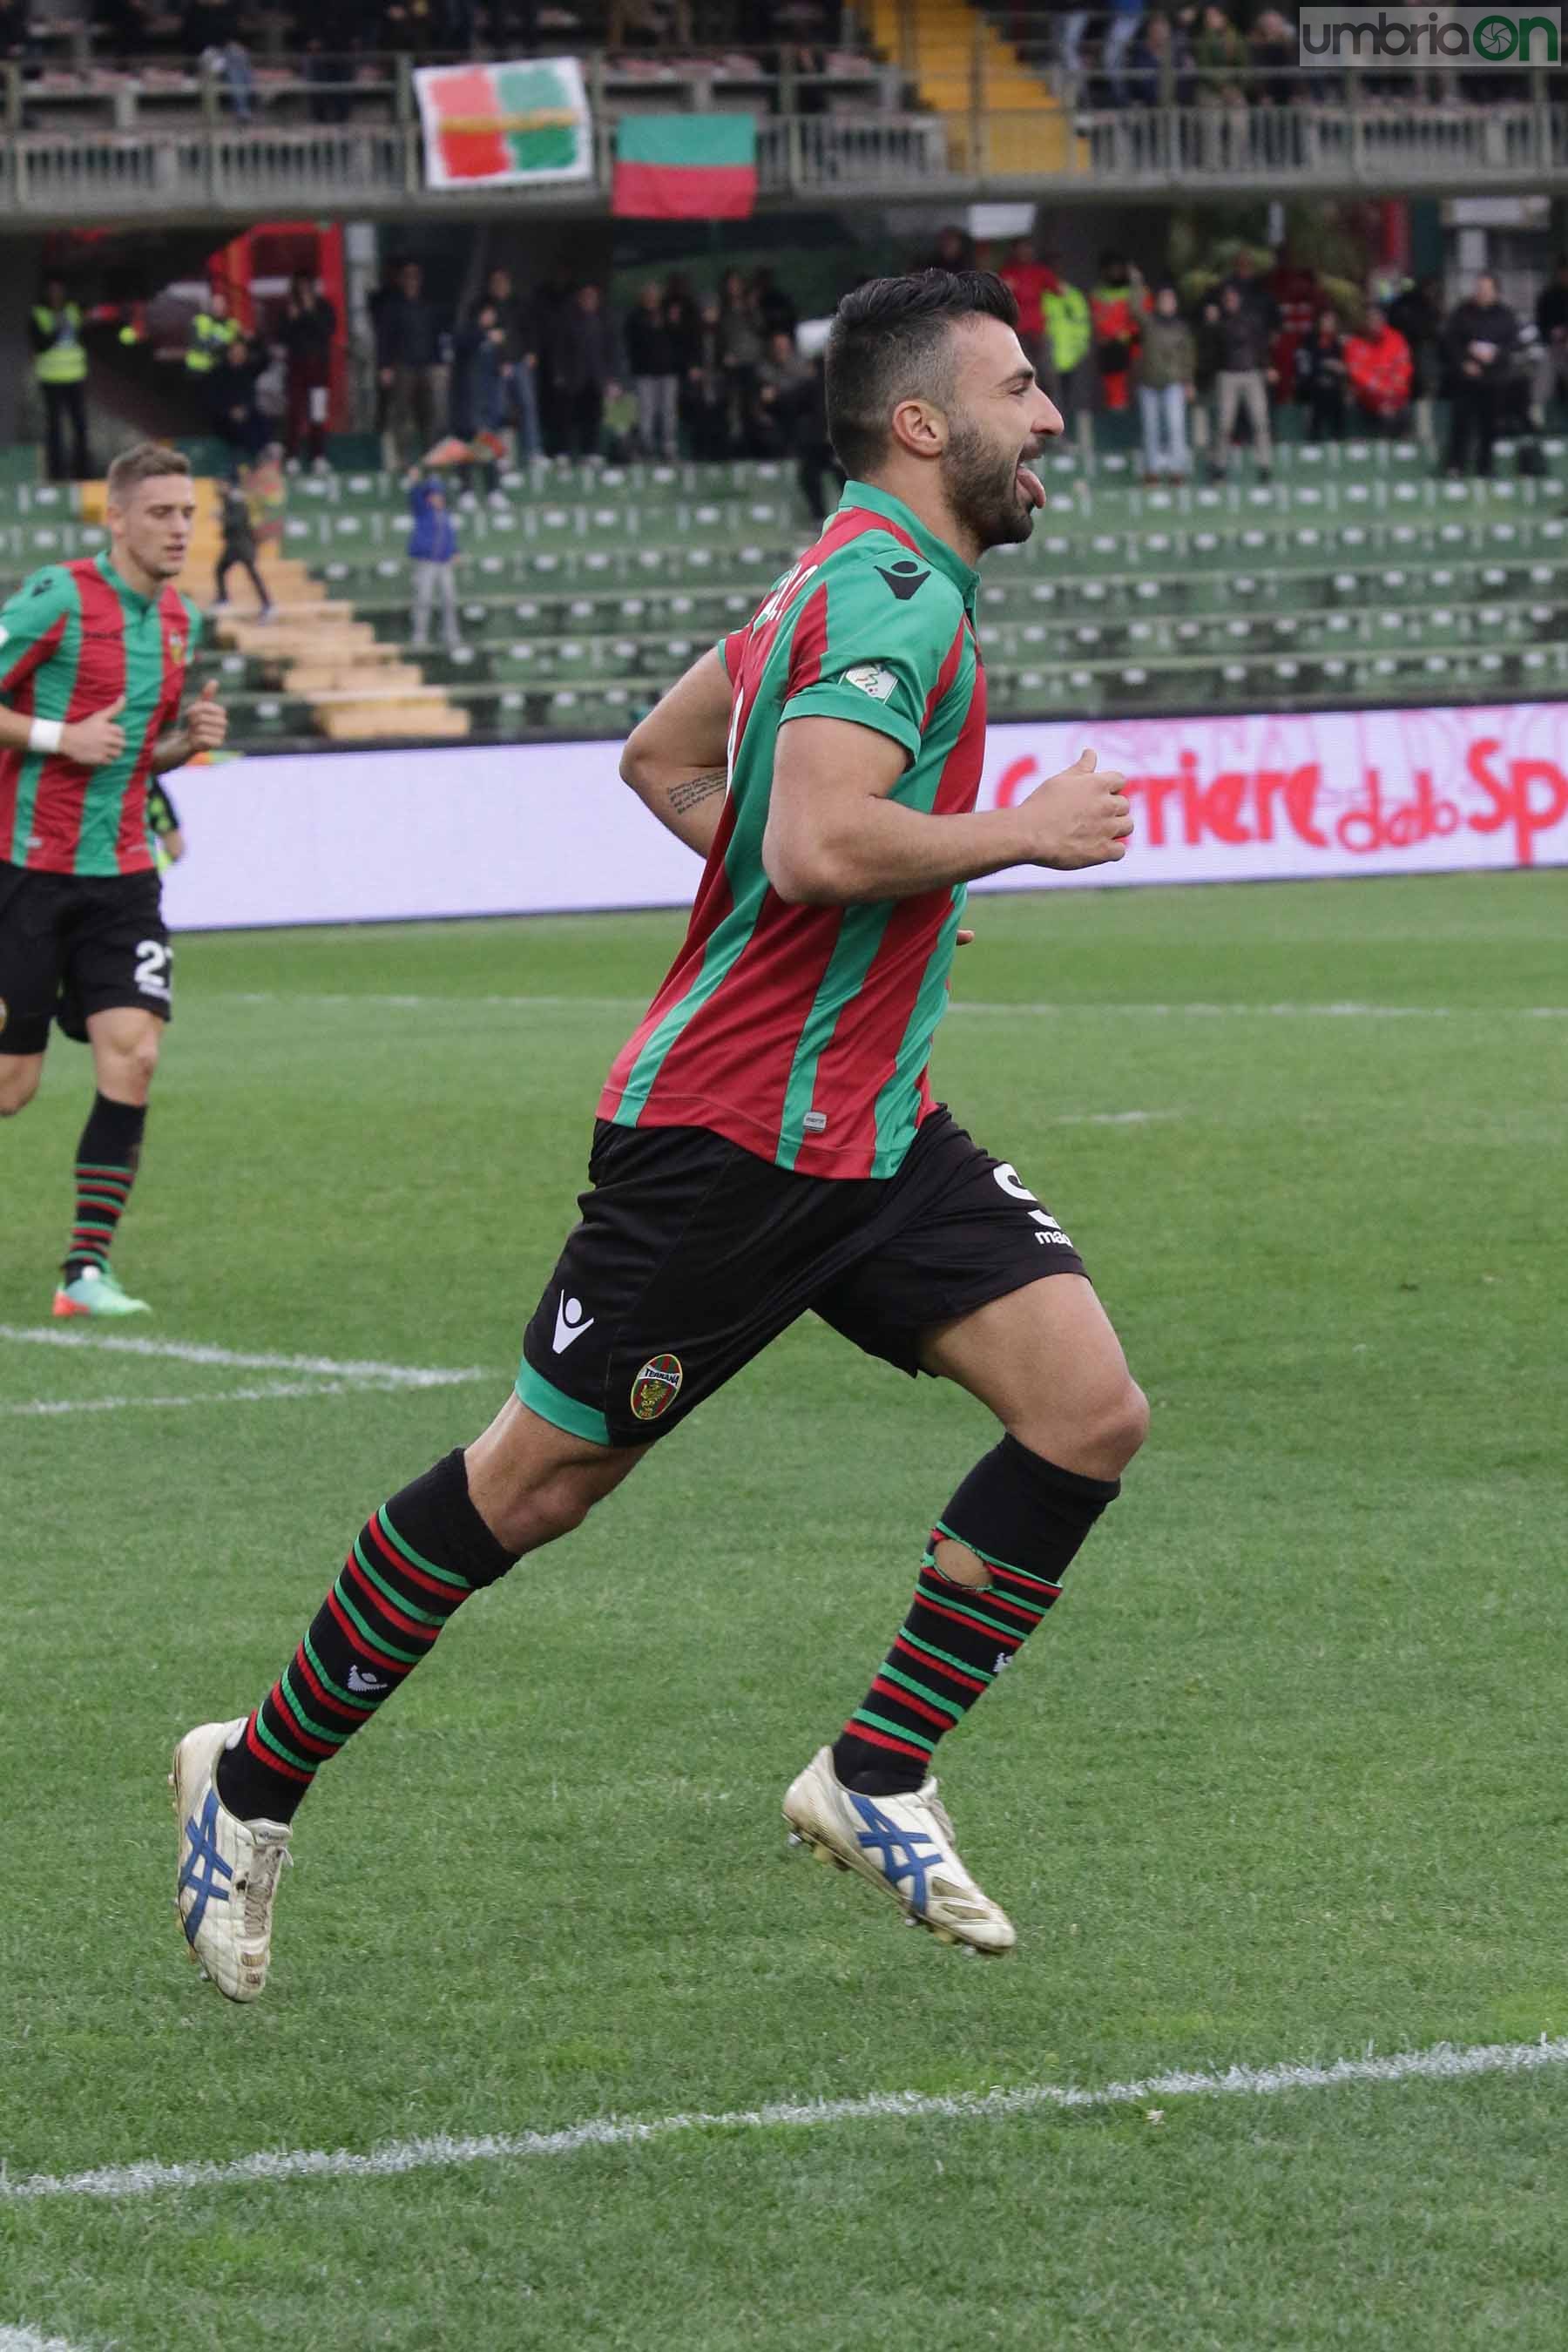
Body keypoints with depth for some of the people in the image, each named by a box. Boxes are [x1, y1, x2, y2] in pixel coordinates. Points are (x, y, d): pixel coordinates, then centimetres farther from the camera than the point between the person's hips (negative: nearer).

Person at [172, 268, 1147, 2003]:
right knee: (536, 1481, 1)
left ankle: (875, 1778, 3)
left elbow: (662, 759, 24)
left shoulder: (854, 581, 13)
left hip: (869, 1129, 9)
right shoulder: (894, 591, -18)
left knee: (1088, 1410, -5)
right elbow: (819, 842, -32)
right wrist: (1019, 832, -18)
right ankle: (257, 1780, 18)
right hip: (726, 1132, -9)